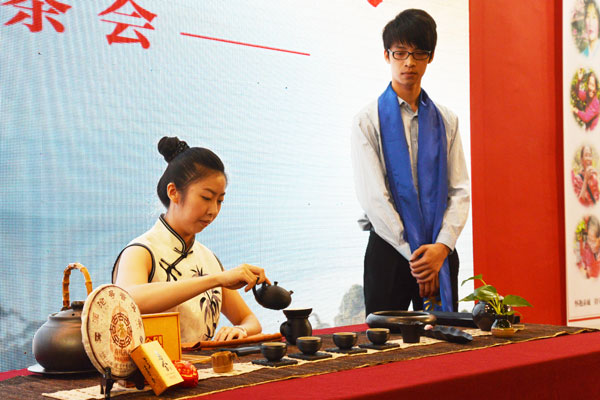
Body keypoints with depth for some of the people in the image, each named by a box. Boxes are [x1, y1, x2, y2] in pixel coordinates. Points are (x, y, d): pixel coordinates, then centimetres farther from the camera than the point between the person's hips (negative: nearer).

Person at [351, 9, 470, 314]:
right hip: (389, 250, -3)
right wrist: (415, 254, -13)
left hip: (441, 251, 3)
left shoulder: (446, 121, 10)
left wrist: (441, 247, -12)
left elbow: (460, 190, 3)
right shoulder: (368, 120, -2)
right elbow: (372, 197, -9)